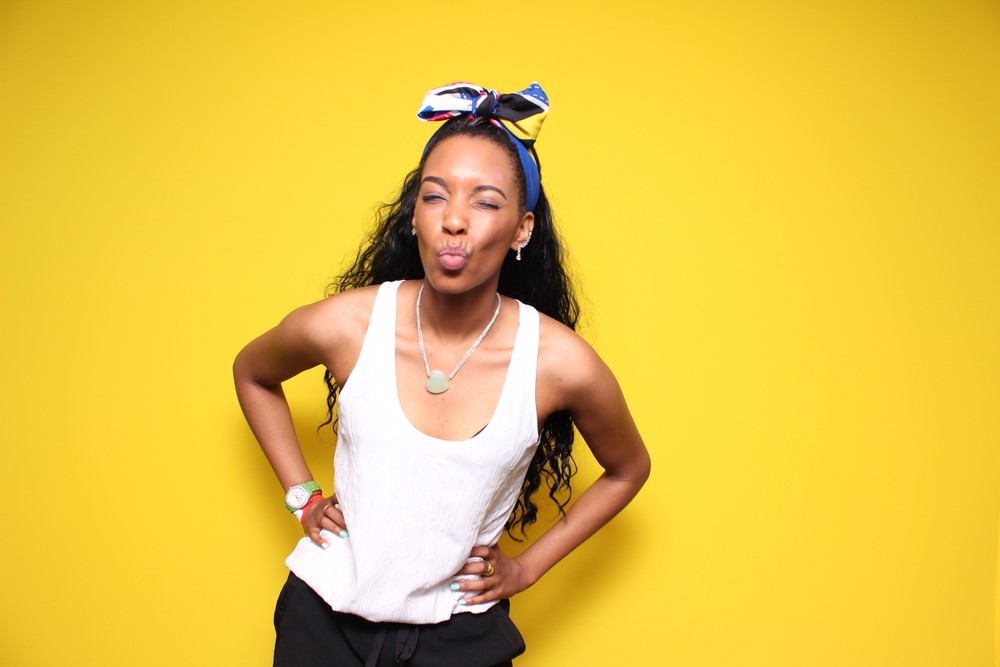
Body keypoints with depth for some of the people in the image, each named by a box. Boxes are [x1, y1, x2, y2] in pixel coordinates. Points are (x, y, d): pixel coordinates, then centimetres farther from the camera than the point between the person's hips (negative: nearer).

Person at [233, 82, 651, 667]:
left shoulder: (561, 364, -18)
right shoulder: (344, 326, -15)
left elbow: (628, 470, 3)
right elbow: (252, 374, 9)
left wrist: (526, 567, 1)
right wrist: (302, 496, 3)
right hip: (324, 618, 1)